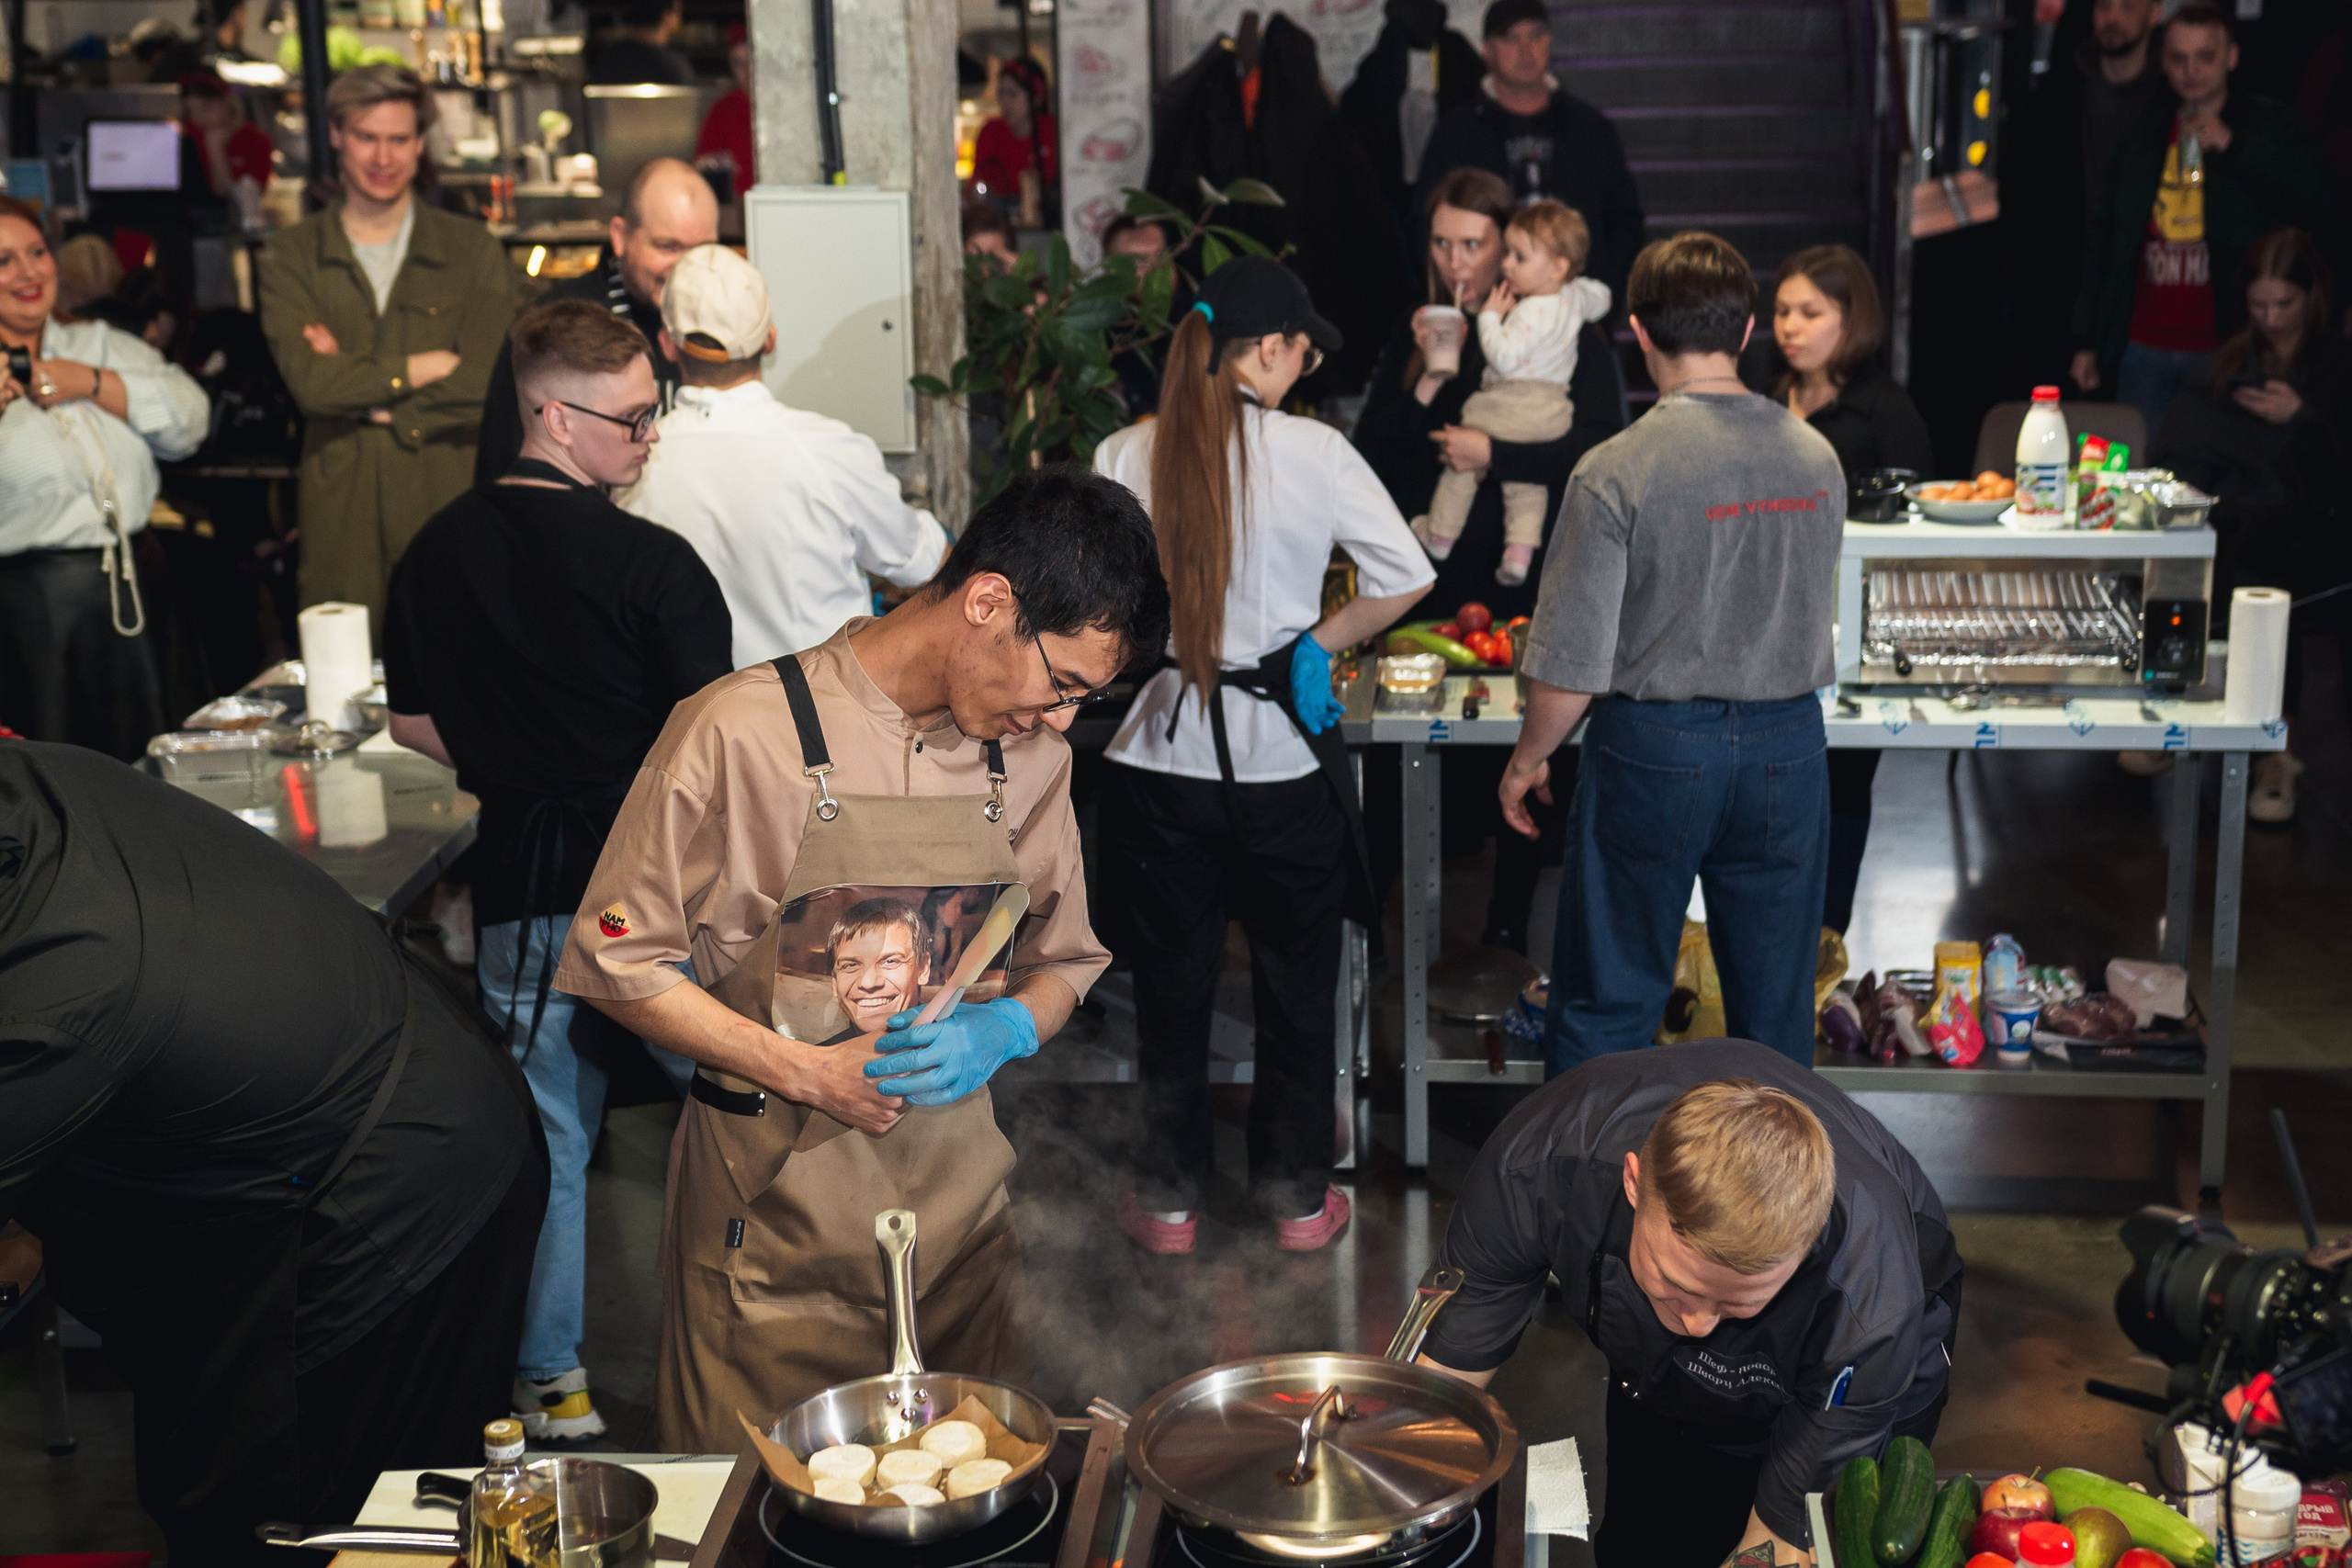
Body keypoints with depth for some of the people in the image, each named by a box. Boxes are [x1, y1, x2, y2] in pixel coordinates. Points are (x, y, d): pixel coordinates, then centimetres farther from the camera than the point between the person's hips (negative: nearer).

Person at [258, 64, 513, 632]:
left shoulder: (473, 251, 8)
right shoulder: (292, 256, 9)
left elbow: (486, 388, -4)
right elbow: (308, 381, -7)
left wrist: (365, 399, -4)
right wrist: (424, 367, -5)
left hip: (447, 505, -1)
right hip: (340, 515, 1)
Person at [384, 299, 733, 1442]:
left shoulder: (437, 553, 3)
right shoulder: (649, 563, -15)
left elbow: (411, 722, 13)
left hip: (519, 888, 5)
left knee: (544, 1137, 14)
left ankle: (551, 1386, 21)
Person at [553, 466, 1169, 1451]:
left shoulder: (1029, 760, 3)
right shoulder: (744, 734, -13)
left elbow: (1063, 962, 14)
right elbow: (619, 962, -8)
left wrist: (1003, 1031, -9)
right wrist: (808, 1073, -16)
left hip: (956, 1176, 5)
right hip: (776, 1193, -4)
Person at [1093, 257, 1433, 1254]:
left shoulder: (1123, 456, -4)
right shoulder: (1313, 451, -9)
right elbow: (1406, 579, -7)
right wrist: (1321, 642, 7)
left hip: (1161, 753, 2)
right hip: (1282, 758, -2)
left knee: (1172, 984, 15)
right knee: (1296, 984, 15)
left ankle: (1169, 1198, 26)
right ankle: (1298, 1197, 26)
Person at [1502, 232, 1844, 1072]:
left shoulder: (1617, 472, -16)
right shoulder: (1817, 457, -1)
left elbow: (1572, 664, -14)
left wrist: (1527, 759, 2)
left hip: (1654, 749, -4)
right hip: (1788, 747, 4)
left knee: (1604, 1008, 9)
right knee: (1776, 1009, 15)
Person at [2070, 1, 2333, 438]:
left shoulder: (2271, 128, 5)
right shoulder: (2142, 141, 15)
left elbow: (2316, 203, -8)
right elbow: (2101, 238, 16)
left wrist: (2233, 146, -15)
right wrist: (2087, 343, 11)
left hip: (2226, 353, -3)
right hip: (2145, 350, 3)